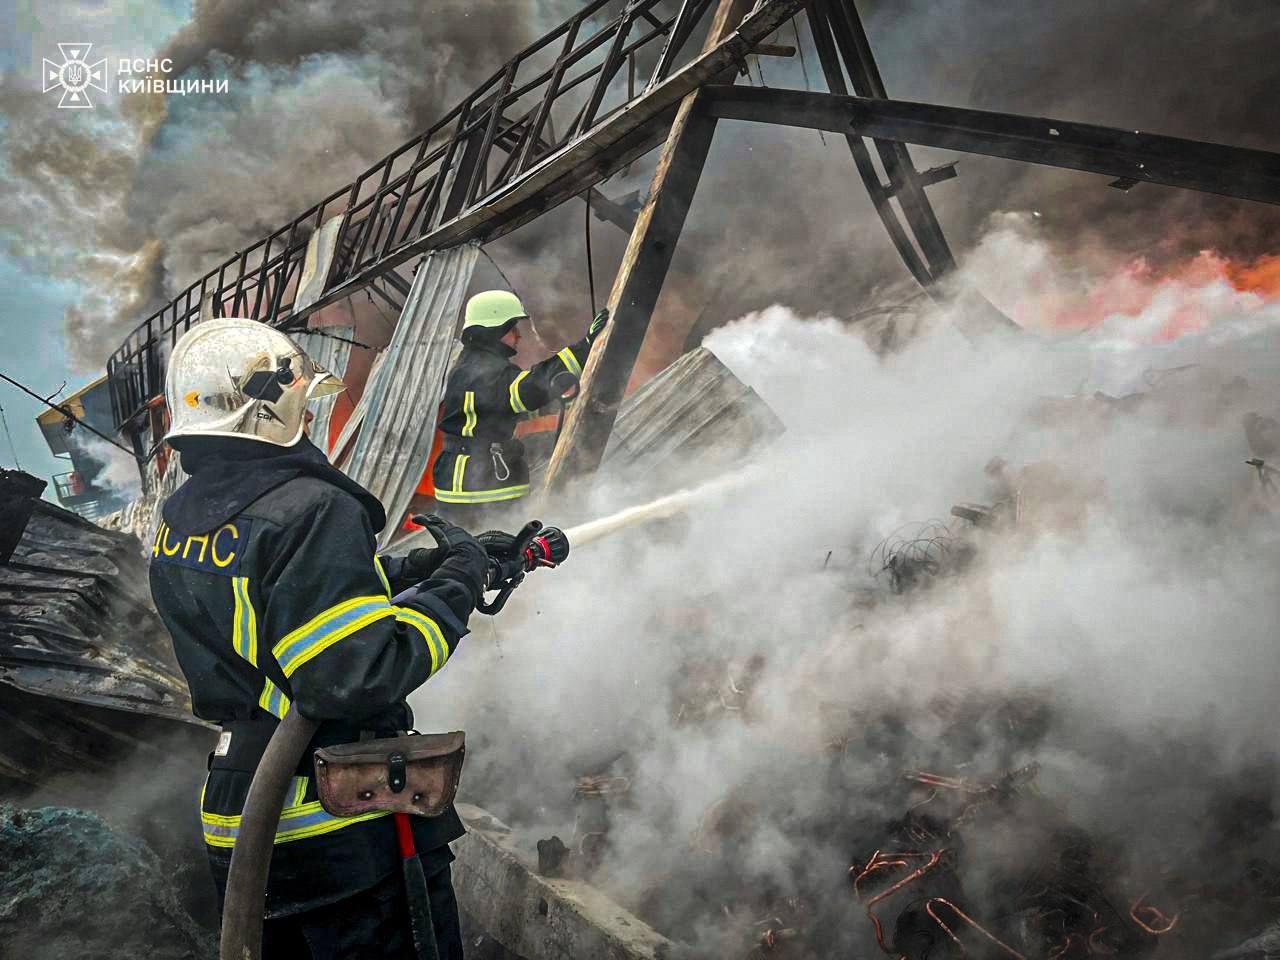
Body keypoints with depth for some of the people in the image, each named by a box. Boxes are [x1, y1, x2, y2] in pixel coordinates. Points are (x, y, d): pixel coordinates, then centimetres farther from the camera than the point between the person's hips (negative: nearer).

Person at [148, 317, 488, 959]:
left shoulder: (180, 517, 5)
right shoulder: (309, 510, -24)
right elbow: (361, 676, -29)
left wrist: (428, 566, 9)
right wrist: (455, 584, -17)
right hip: (348, 834, -8)